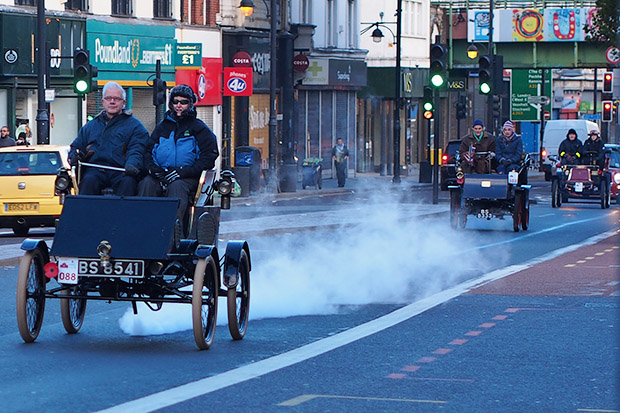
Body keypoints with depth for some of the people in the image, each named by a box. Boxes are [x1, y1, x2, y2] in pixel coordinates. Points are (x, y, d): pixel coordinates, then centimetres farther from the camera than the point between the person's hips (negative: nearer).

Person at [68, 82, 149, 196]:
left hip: (120, 173, -2)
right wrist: (74, 155, 4)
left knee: (128, 182, -35)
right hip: (95, 170, 2)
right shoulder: (90, 126, 28)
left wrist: (132, 165, -24)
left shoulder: (134, 125, 14)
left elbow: (136, 151, -1)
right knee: (89, 180, -32)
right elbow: (77, 146, 31)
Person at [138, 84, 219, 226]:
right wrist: (152, 168, -4)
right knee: (146, 183, -30)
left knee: (176, 186, -37)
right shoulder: (162, 127, 23)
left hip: (188, 178, -3)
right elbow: (148, 151, 21)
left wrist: (183, 171, -12)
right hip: (161, 175, 3)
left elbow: (208, 158, 1)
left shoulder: (199, 128, 11)